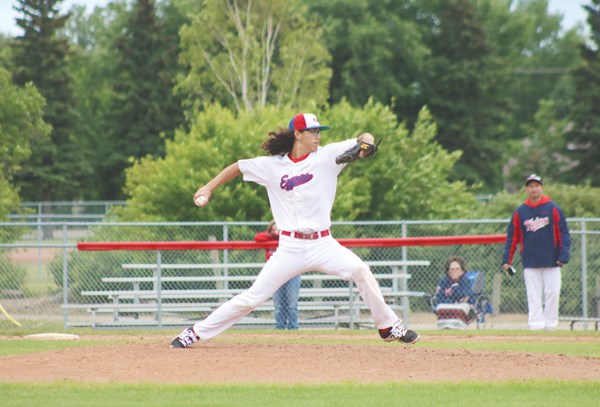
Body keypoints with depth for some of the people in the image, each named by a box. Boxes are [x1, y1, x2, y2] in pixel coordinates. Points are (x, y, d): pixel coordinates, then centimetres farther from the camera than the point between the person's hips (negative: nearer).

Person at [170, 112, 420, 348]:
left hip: (323, 244, 1)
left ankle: (388, 327, -5)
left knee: (360, 271, -22)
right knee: (254, 296, -5)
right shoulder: (273, 166, 3)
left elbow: (364, 139, 1)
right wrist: (209, 188, 12)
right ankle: (196, 333, 5)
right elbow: (238, 167, 17)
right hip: (290, 248, -1)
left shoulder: (326, 156, 2)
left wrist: (365, 144, -22)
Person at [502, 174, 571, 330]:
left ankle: (550, 325, 8)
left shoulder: (553, 209, 1)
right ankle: (536, 325, -3)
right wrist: (507, 260, 2)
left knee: (552, 293, -2)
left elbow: (564, 233, 0)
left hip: (551, 261, -1)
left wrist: (564, 255, -10)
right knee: (534, 297, -2)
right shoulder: (520, 212, 7)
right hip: (530, 263, 1)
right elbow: (512, 237, 9)